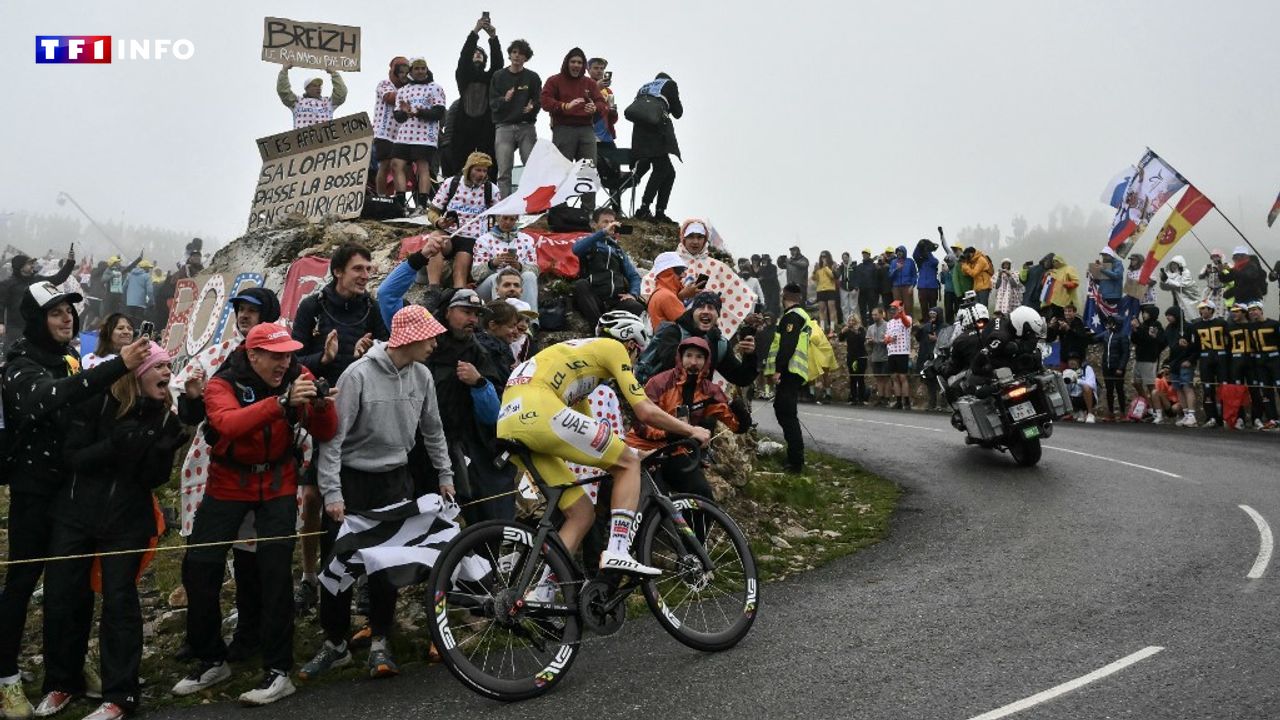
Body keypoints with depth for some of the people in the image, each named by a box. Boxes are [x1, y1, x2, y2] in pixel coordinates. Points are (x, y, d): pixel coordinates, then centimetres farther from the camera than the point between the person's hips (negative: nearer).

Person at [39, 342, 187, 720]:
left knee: (119, 601, -1)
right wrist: (117, 445, -25)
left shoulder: (163, 418, -1)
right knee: (61, 597, 6)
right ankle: (61, 682, 26)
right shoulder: (97, 404, -7)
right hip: (75, 516, 0)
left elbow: (155, 478, -3)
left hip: (127, 522, 0)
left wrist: (165, 449, -21)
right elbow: (72, 456, -12)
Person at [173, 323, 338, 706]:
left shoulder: (298, 377, -10)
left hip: (278, 485, 0)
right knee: (198, 569, -1)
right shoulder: (222, 385, -17)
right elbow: (228, 424, -39)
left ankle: (278, 671, -1)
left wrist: (323, 405, -32)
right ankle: (211, 660, 20)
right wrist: (282, 401, -50)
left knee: (275, 572, -10)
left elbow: (323, 435, -11)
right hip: (228, 485, 0)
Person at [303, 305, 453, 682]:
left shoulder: (421, 376, -4)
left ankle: (379, 644, 17)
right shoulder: (358, 375, -19)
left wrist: (445, 475, 14)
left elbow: (432, 430, 11)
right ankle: (335, 643, 19)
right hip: (352, 480, -3)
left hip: (396, 480, 4)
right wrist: (332, 493, -20)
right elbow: (333, 437, -17)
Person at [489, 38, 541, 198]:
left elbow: (539, 102, 6)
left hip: (526, 127, 0)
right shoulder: (499, 76, 9)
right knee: (504, 171, -4)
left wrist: (532, 107, -16)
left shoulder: (532, 77, 10)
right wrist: (504, 99, -16)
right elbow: (492, 103, 4)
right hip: (504, 127, 0)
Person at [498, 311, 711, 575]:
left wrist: (627, 452, 41)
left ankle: (542, 593, 8)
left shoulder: (577, 353, 36)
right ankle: (617, 553, -8)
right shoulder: (613, 348, 11)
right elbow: (646, 411, 5)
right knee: (628, 463, 3)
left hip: (509, 425, 9)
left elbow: (586, 433, 37)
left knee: (582, 514, 13)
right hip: (537, 409, -9)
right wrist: (691, 431, 18)